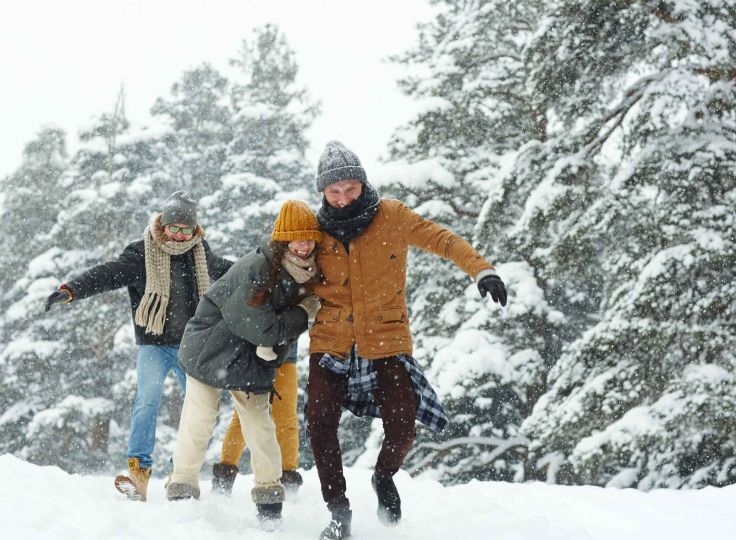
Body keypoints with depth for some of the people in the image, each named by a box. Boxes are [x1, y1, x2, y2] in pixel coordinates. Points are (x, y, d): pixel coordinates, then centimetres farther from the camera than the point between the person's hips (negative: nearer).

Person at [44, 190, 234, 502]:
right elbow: (107, 275, -18)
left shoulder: (199, 252, 8)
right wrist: (70, 290, -34)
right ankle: (138, 471, -25)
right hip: (154, 345, -4)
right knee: (147, 401, -21)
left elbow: (223, 269, 28)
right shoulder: (142, 254, -7)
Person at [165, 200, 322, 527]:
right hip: (210, 350, -6)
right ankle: (182, 492, 7)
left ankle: (269, 499, 10)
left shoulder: (306, 274, -5)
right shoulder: (255, 270, -29)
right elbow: (262, 328, -28)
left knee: (260, 427, 1)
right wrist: (303, 314, -19)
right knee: (199, 424, -4)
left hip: (254, 362, 6)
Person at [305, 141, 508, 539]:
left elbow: (440, 239, -5)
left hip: (386, 340, -1)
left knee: (401, 430, -7)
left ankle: (384, 477, 27)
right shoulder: (318, 229, 2)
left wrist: (481, 270, -19)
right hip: (331, 341, 2)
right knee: (320, 425, -10)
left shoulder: (391, 217, -5)